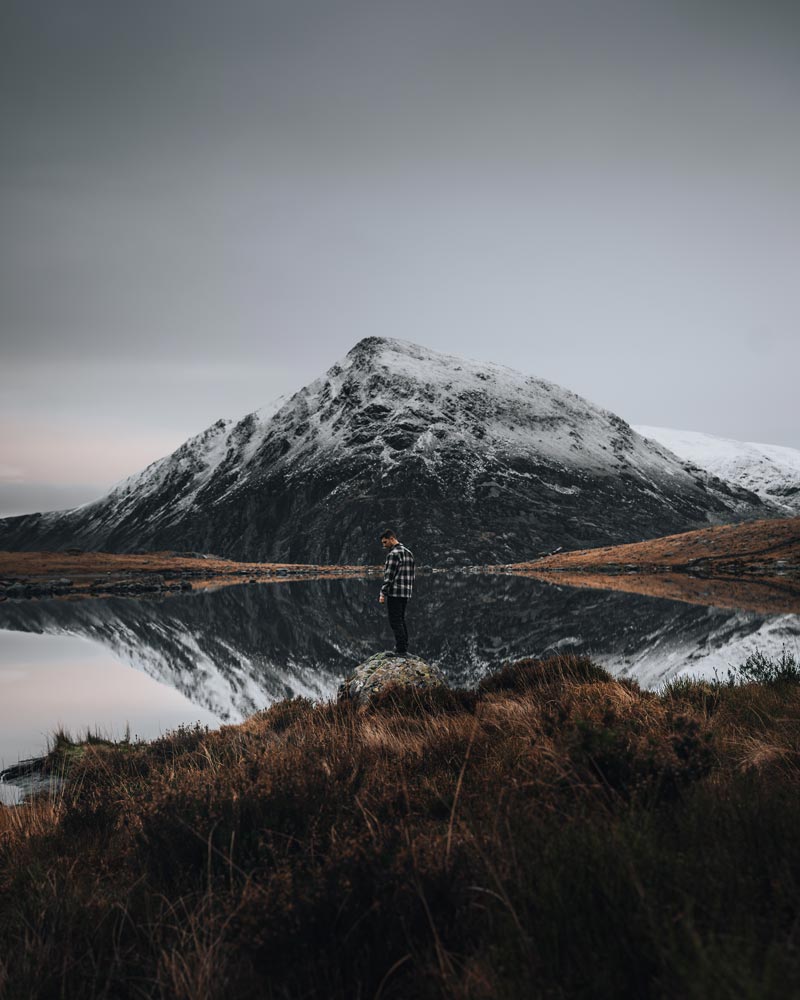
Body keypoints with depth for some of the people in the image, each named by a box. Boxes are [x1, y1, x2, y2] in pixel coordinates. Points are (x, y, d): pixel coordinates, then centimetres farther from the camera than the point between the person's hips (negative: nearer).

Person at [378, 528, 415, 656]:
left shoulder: (393, 554, -14)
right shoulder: (408, 552, 15)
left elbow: (389, 576, -17)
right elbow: (411, 575, 18)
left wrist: (383, 593, -13)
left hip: (394, 593, -9)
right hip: (406, 593, 9)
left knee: (396, 622, -5)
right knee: (401, 620, 16)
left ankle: (401, 650, -7)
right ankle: (404, 647, 18)